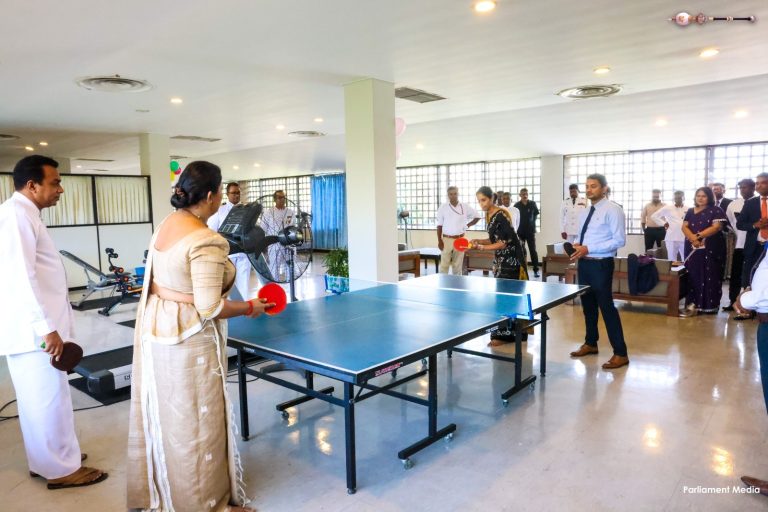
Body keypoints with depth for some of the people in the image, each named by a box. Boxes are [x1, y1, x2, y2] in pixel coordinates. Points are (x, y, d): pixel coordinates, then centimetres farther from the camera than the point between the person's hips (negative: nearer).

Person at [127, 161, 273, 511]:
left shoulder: (167, 224, 4)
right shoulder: (205, 241, -25)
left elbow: (158, 280, 12)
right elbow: (209, 308, -26)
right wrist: (249, 308, -11)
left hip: (155, 329, 9)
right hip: (188, 341, -9)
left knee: (161, 414, 23)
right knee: (195, 423, 7)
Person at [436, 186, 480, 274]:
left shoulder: (465, 207, 1)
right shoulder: (443, 207, 0)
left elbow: (477, 216, 13)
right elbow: (439, 225, 1)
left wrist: (468, 225, 1)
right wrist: (439, 241, -5)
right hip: (446, 239, -1)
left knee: (457, 265, 8)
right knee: (444, 265, -2)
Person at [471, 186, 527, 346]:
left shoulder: (501, 215, -19)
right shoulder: (488, 215, 8)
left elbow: (504, 243, -21)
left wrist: (481, 247, -21)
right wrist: (479, 241, 0)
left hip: (511, 259, -9)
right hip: (500, 259, 9)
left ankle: (503, 334, -1)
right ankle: (507, 332, 19)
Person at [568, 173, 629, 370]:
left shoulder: (613, 210, -11)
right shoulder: (585, 211, 14)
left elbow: (619, 240, -16)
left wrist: (588, 249, -21)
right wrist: (577, 246, -1)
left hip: (601, 265, -8)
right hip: (584, 264, 8)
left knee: (607, 307, -5)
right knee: (587, 305, 17)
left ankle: (620, 353, 5)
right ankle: (590, 343, 33)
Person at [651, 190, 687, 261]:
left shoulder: (688, 209, 5)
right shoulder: (668, 208, 4)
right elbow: (654, 216, 9)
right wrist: (663, 223, 2)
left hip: (685, 239, 1)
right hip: (671, 238, 0)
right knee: (672, 260, 5)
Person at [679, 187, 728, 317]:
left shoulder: (716, 210, 1)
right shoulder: (691, 211, 14)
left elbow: (717, 227, -11)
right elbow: (684, 227, 3)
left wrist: (699, 235, -18)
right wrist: (693, 238, -15)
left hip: (711, 248, -4)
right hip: (692, 248, 4)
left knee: (709, 276, -1)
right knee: (693, 275, 1)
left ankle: (710, 305, 5)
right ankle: (693, 304, 2)